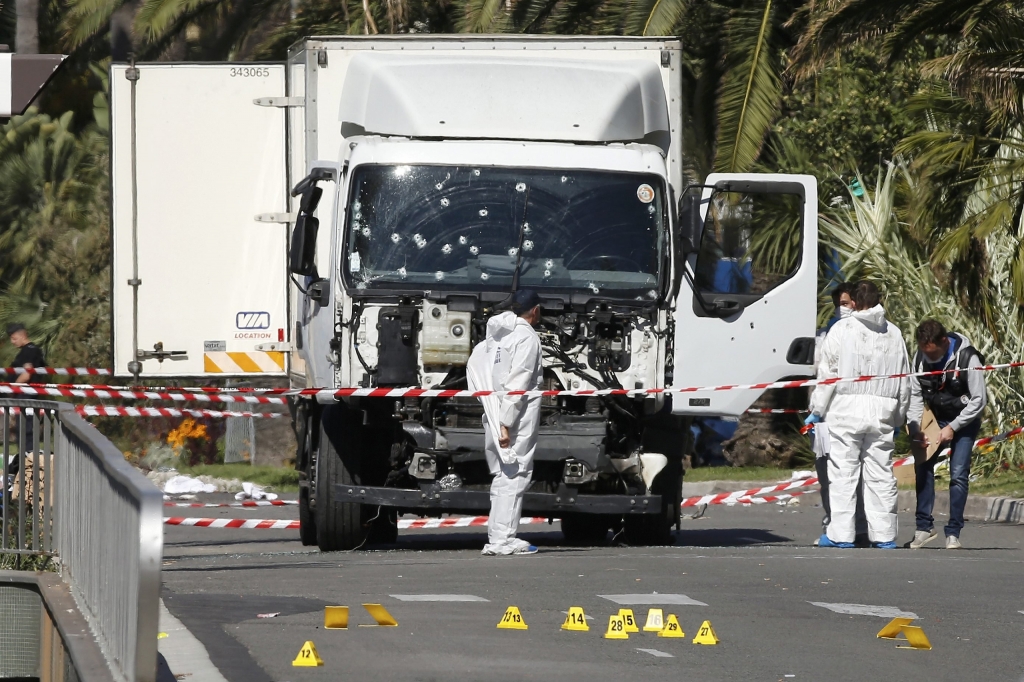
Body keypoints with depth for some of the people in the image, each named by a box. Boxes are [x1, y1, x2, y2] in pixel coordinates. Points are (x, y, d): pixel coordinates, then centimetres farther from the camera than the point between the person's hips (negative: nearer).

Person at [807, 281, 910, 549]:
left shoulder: (842, 330, -2)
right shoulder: (893, 333, 10)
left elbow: (827, 374, -3)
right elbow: (904, 382, 14)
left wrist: (817, 410, 3)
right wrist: (899, 418, 23)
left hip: (846, 409, -3)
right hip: (882, 412, 3)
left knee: (843, 473, -1)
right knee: (881, 474, 6)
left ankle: (840, 534, -3)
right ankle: (884, 534, 6)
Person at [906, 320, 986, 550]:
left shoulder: (967, 357, -23)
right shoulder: (920, 357, -10)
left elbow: (978, 401, -18)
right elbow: (915, 395, -1)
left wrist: (953, 427, -20)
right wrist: (915, 428, -13)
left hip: (963, 420, -4)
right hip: (935, 417, 4)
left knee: (958, 474, -11)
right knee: (922, 467, -4)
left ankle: (953, 532, -5)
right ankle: (924, 526, 5)